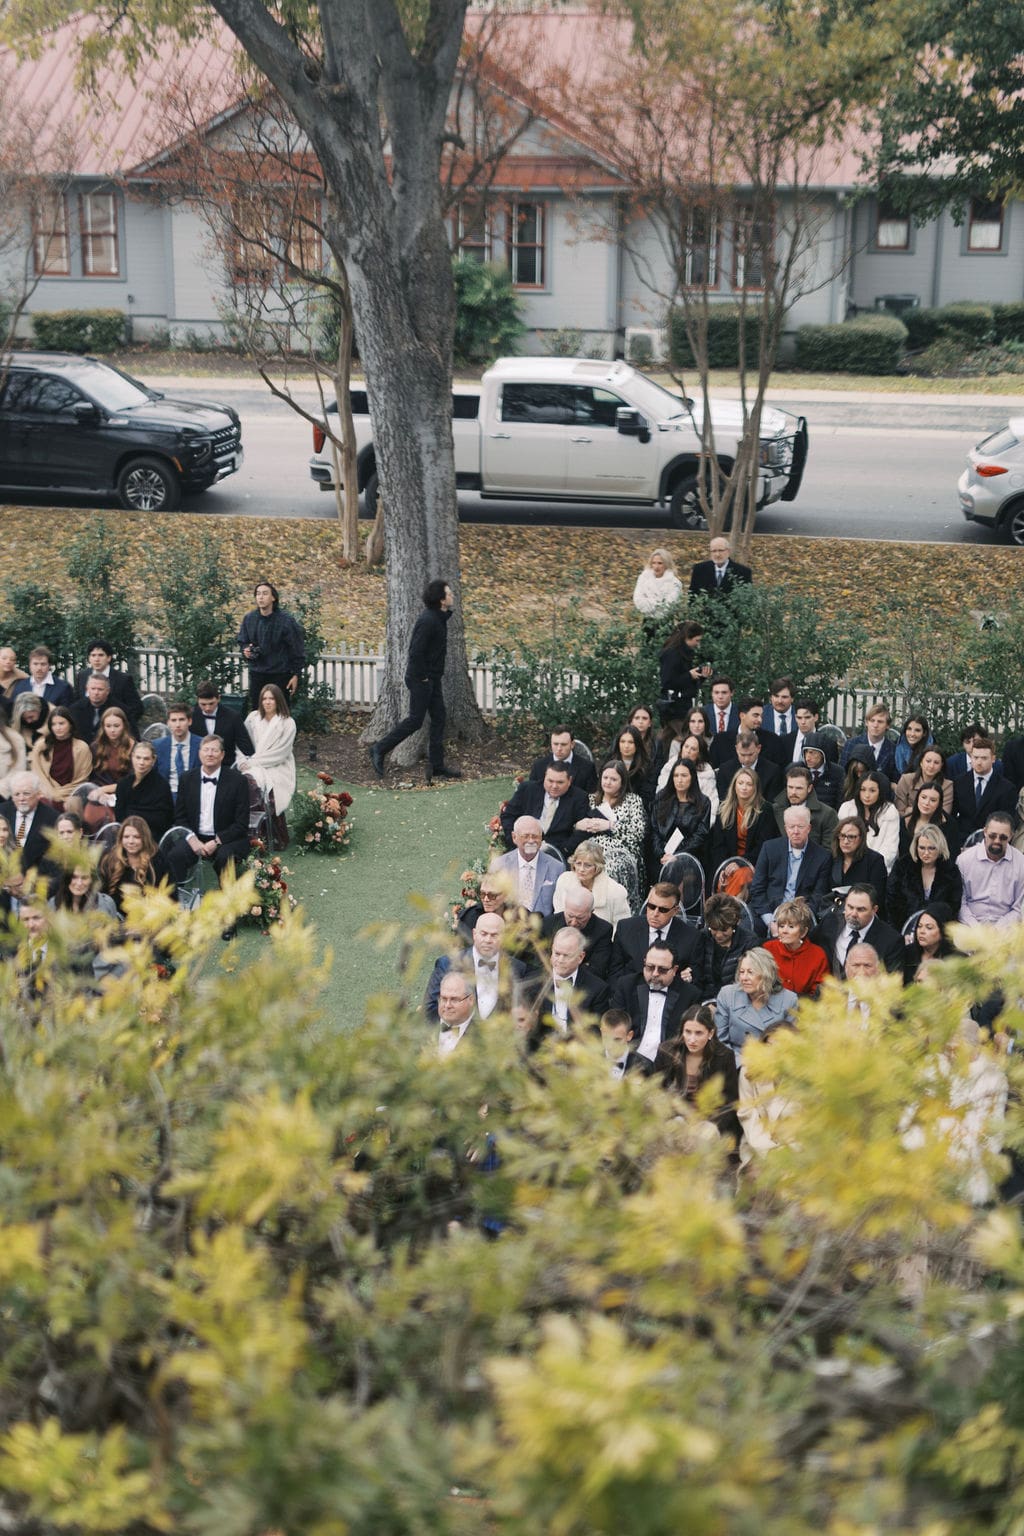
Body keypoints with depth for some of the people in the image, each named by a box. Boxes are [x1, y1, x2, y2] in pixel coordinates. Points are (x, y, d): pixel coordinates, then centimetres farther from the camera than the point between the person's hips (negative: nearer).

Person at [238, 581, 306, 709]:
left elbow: (298, 649, -7)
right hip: (256, 673, 4)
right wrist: (246, 650, -8)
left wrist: (296, 674, -7)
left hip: (280, 675, -4)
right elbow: (242, 641, 15)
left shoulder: (286, 620, -12)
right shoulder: (249, 618, 0)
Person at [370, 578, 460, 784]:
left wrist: (433, 676, 13)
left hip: (432, 678, 10)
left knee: (438, 718, 9)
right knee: (415, 720, -3)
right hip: (421, 679, -10)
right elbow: (416, 652, -25)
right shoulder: (428, 620, -22)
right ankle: (380, 750, 9)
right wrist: (422, 676, -17)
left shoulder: (439, 618, 9)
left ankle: (436, 766, 14)